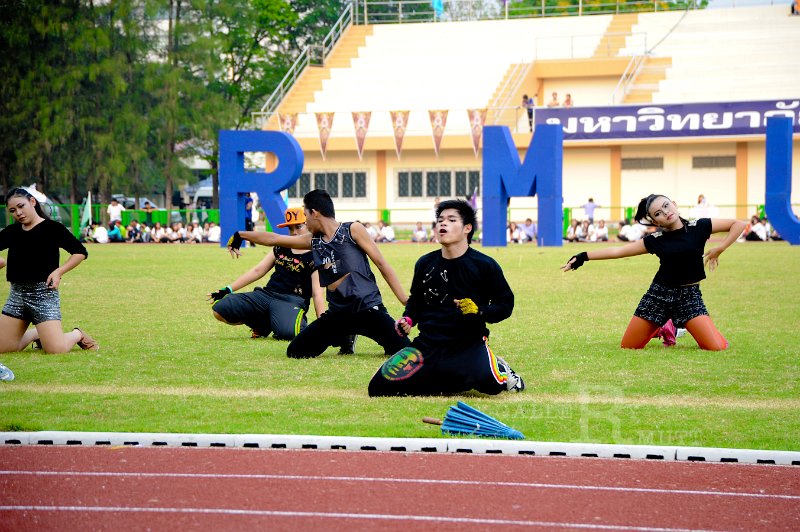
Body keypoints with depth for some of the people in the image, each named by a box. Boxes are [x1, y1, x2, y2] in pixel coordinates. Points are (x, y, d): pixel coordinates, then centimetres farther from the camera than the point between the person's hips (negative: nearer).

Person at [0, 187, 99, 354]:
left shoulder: (52, 228, -4)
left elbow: (81, 252, -4)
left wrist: (59, 272, -15)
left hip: (44, 292, -6)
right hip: (16, 293, 6)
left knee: (56, 350, -18)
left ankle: (77, 335, 16)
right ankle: (35, 334, 28)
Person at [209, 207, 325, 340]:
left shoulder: (314, 257, -3)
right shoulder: (281, 248, 16)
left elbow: (317, 292, -9)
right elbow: (258, 270, 19)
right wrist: (228, 290, 13)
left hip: (293, 301, -6)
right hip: (265, 294, 6)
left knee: (288, 331, -42)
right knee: (219, 309, -9)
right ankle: (262, 325, 10)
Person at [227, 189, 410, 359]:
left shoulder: (352, 230, -3)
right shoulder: (314, 241, 12)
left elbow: (382, 264, -4)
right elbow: (274, 239, 23)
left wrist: (407, 302, -10)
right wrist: (240, 235, 31)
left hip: (368, 308, -6)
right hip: (338, 314, 6)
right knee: (295, 352, 1)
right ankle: (345, 338, 20)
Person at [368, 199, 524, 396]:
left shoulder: (485, 265, -2)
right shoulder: (425, 263, 11)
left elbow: (505, 304, 2)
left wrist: (479, 312, -16)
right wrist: (408, 319, 5)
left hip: (468, 345, -4)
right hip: (427, 343, 5)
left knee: (490, 383, -37)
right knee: (379, 387, -12)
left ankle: (499, 369, 5)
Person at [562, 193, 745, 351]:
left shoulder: (699, 227, -5)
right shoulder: (656, 240, -3)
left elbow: (738, 224, -3)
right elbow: (617, 251, -2)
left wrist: (719, 249, -13)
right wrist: (583, 257, -7)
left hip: (689, 295, -1)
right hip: (659, 293, 1)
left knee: (717, 347, -19)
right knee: (628, 346, 0)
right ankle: (660, 329, 31)